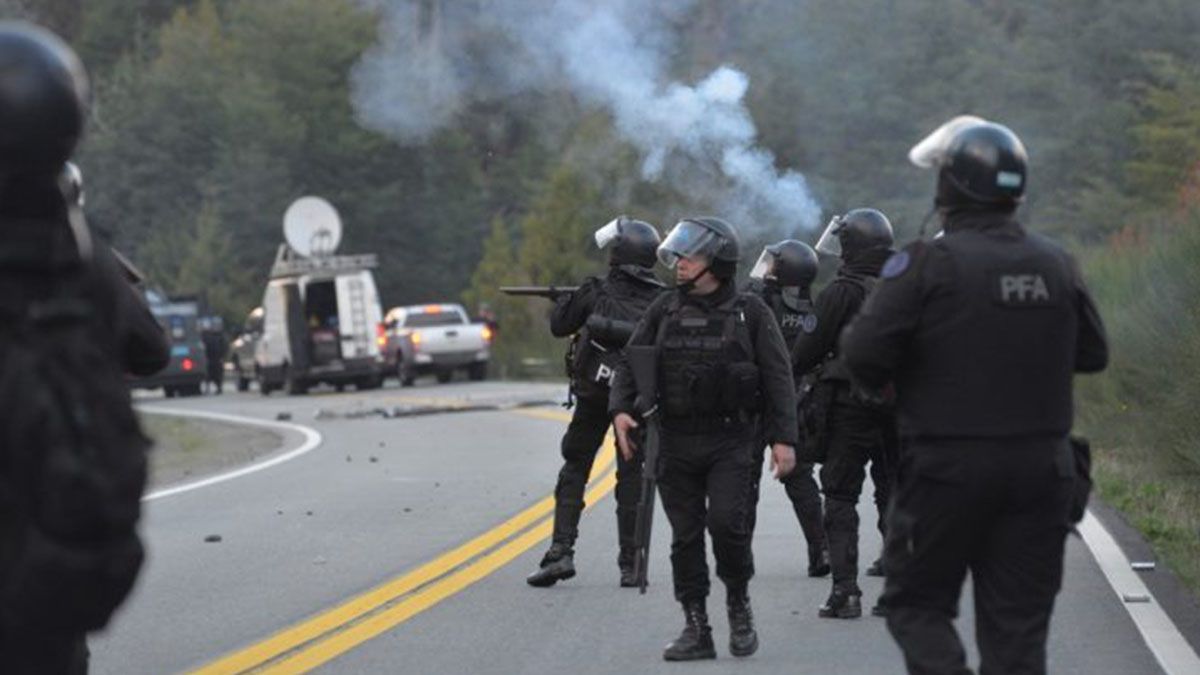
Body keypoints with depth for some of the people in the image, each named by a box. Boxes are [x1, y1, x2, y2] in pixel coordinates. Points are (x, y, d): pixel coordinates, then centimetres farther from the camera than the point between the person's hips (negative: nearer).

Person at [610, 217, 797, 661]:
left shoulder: (749, 313, 1)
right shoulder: (664, 311, 10)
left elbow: (778, 378, 0)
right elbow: (631, 363, 10)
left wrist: (784, 438, -8)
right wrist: (621, 409, -9)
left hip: (732, 442, -3)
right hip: (677, 443, 3)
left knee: (727, 522, -17)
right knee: (685, 536, 3)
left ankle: (739, 605, 6)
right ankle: (696, 628, 11)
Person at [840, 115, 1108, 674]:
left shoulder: (928, 263, -12)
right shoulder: (1057, 264, 2)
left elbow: (863, 357, -14)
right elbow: (1092, 354, 12)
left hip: (948, 467, -4)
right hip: (1040, 468, 4)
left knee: (916, 604, 9)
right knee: (1018, 621, 9)